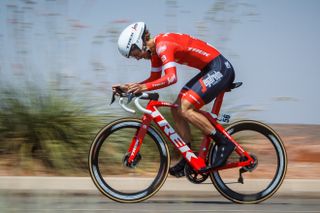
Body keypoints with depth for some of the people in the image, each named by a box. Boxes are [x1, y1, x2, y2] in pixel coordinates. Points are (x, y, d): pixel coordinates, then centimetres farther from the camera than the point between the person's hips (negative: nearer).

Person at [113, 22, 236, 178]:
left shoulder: (163, 45, -21)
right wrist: (130, 87, 5)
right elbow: (154, 79, 17)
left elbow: (171, 78, -34)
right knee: (177, 110, 5)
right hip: (209, 71, 10)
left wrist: (145, 87, -41)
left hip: (220, 69, -10)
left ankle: (224, 143, -12)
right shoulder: (155, 49, 8)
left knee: (185, 109, -18)